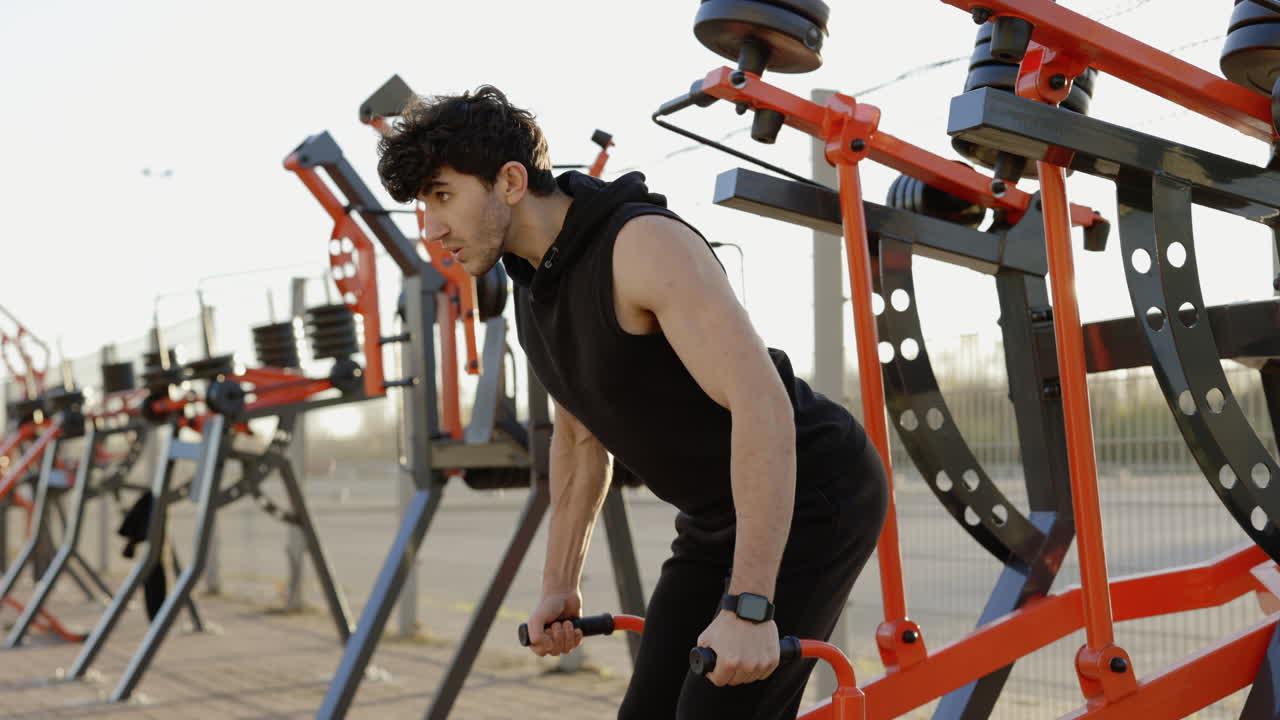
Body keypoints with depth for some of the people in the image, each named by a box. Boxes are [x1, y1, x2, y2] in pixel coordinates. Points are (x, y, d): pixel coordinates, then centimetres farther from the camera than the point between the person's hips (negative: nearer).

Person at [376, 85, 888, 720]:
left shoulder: (644, 245, -26)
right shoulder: (534, 285, 2)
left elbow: (762, 405, -34)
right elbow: (578, 438, 16)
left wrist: (748, 607, -36)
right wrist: (559, 586, 16)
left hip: (809, 498, -8)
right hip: (715, 519, 9)